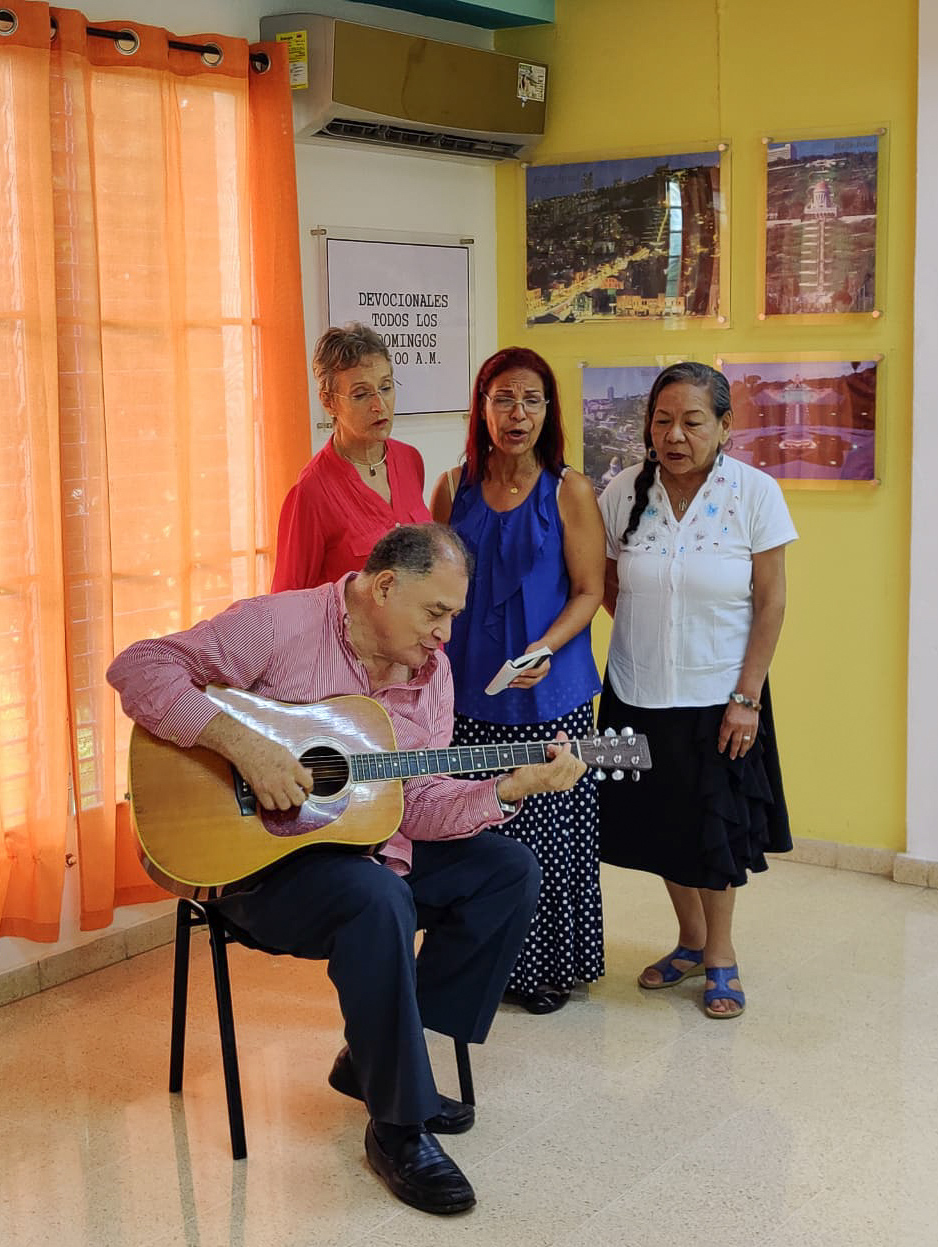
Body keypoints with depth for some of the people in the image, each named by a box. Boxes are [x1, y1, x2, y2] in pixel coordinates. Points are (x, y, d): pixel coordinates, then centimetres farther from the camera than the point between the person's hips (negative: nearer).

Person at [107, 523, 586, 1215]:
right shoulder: (283, 624, -16)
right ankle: (399, 1125, -19)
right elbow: (138, 666, -23)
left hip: (376, 848, 8)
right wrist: (241, 743, -32)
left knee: (511, 871, -1)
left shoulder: (431, 671, 4)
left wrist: (514, 787, -17)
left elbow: (423, 806, -1)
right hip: (259, 856, -8)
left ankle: (376, 1057, 5)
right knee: (378, 897, -36)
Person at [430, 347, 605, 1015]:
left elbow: (588, 591, -4)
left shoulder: (570, 492, -3)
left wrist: (544, 647, -19)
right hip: (469, 692, 3)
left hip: (550, 696, -3)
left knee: (547, 833, 2)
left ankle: (551, 966, 20)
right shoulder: (454, 489, 7)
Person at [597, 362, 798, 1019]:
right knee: (662, 824, 13)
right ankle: (691, 940, 34)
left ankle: (721, 953, 26)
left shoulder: (755, 493, -10)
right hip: (637, 694, 3)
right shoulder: (624, 493, -4)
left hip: (719, 695, -3)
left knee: (716, 826, 7)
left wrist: (746, 698, -11)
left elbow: (771, 604, -8)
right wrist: (649, 635, 0)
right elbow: (607, 589, 9)